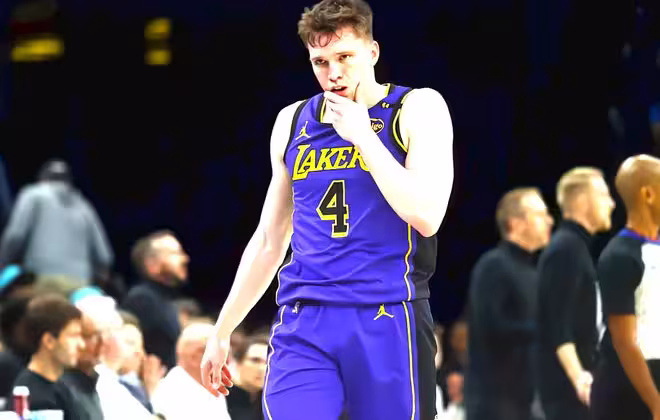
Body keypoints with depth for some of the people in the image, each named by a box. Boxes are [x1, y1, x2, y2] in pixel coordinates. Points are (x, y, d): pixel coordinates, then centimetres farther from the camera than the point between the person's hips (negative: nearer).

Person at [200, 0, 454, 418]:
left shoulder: (418, 109, 1)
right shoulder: (293, 122, 13)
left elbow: (427, 217, -13)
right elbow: (270, 241, 21)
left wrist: (361, 134, -11)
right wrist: (223, 331, 20)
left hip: (388, 321, -3)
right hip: (303, 323, 3)